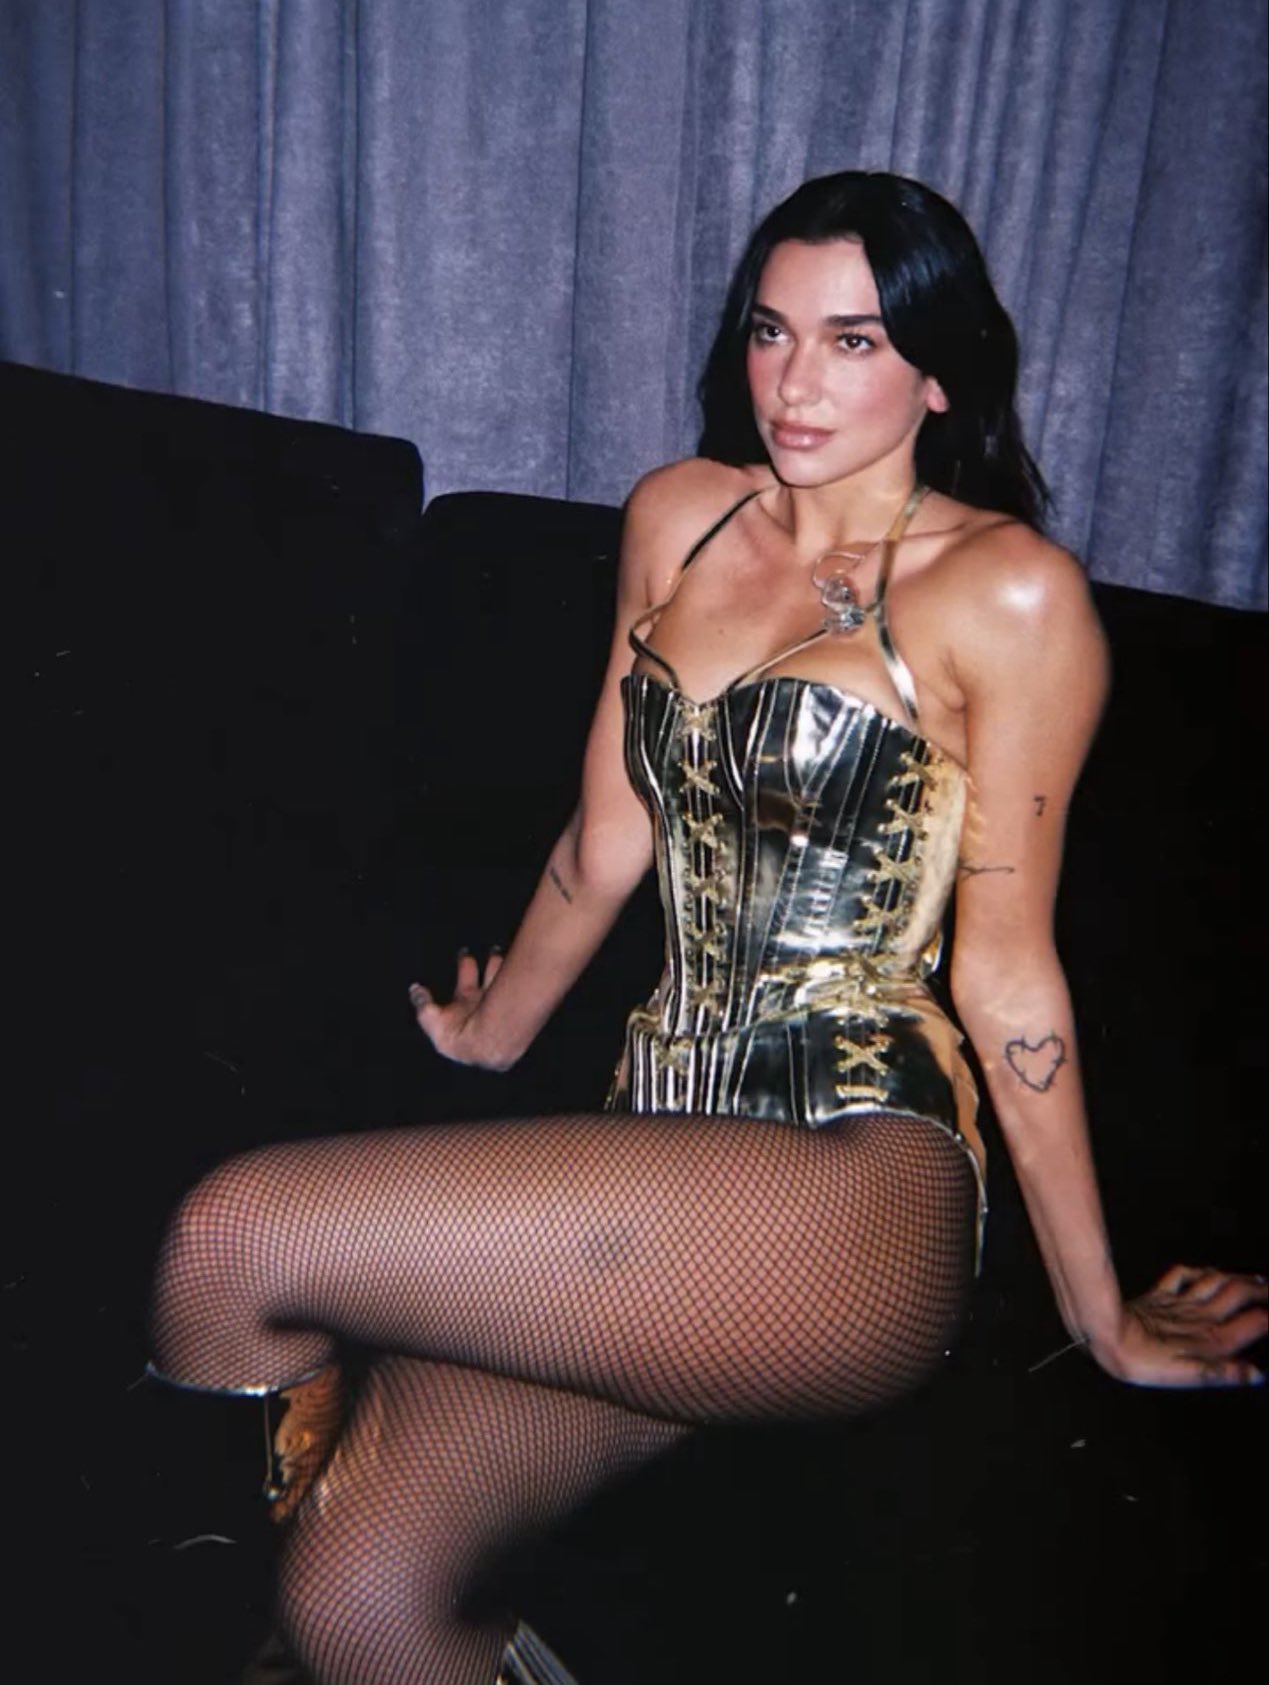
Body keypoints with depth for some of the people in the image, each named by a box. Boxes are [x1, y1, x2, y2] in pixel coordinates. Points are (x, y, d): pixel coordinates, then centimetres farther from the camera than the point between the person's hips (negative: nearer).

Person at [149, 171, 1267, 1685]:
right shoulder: (678, 515, 13)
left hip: (860, 1188, -5)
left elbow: (1006, 966, -1)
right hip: (664, 1126, 6)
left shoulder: (1006, 594, -5)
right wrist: (494, 1034, 32)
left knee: (232, 1240, -19)